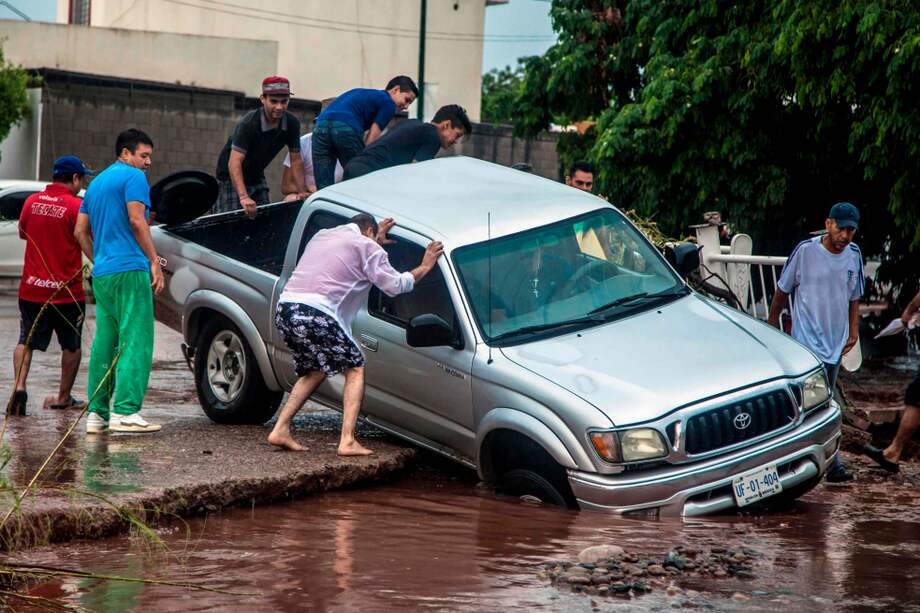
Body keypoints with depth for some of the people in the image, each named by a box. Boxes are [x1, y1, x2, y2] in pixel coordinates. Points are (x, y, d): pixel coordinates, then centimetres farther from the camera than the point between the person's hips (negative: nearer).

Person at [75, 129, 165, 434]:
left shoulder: (96, 182, 22)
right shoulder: (133, 177, -4)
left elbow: (81, 231, 22)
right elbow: (136, 220, -14)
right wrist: (154, 261, -12)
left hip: (102, 273, 9)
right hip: (130, 270, -9)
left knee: (104, 341, 10)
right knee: (136, 340, -9)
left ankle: (96, 413, 8)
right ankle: (126, 411, -16)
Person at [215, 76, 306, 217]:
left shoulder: (292, 123, -11)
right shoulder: (249, 123, -29)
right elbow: (235, 162, -35)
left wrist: (302, 192, -13)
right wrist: (244, 197, -46)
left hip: (257, 176, 6)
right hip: (232, 177, -6)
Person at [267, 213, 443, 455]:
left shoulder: (322, 236, 28)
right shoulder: (367, 247, 5)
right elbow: (394, 285, 2)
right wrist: (424, 267, 15)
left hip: (285, 309, 8)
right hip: (315, 314, -8)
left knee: (314, 370, 26)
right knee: (355, 369, 6)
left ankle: (280, 431, 17)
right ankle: (347, 441, -6)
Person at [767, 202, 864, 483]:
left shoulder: (854, 255, 3)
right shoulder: (805, 251, -11)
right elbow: (783, 289, 1)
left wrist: (853, 331, 11)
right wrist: (772, 322, 8)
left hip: (836, 341, 6)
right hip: (808, 338, -6)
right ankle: (832, 463, -13)